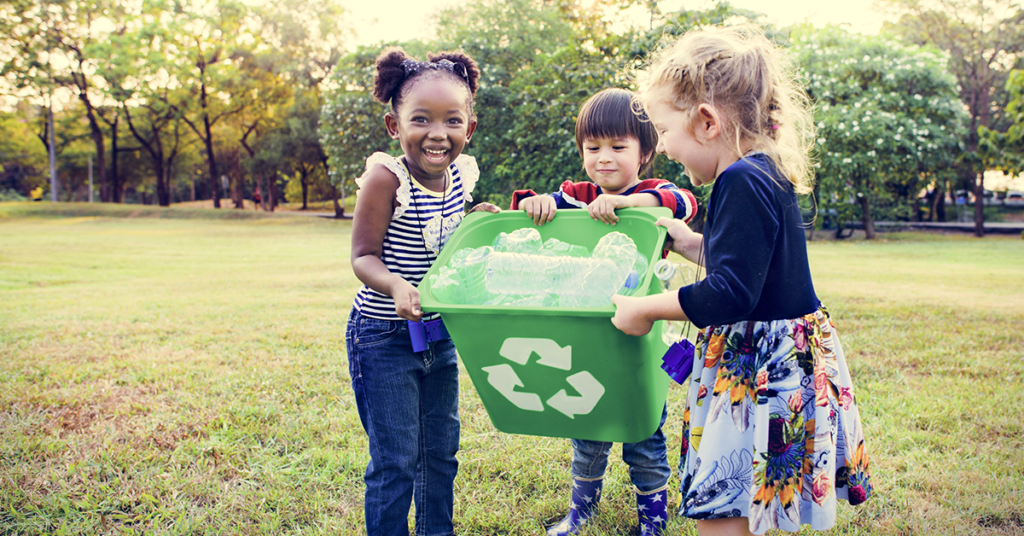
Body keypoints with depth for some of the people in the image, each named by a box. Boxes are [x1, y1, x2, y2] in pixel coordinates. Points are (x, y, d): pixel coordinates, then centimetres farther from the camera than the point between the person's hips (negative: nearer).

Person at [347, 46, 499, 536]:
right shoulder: (386, 178, -21)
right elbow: (364, 257, -18)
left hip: (440, 333, 6)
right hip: (384, 336, -6)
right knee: (394, 462, 2)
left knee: (441, 450, 18)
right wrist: (397, 286, -36)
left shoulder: (461, 175, -3)